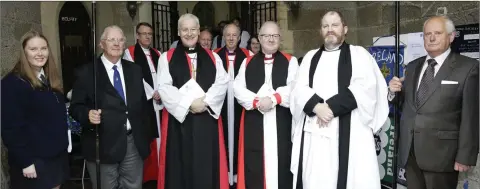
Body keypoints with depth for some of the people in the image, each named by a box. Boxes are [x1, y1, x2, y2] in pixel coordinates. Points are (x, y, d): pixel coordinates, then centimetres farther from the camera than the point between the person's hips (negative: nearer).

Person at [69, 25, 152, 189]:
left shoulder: (135, 70, 10)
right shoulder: (87, 72, -2)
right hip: (102, 145, -3)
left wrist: (146, 135, 11)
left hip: (134, 143, 4)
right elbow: (75, 107, -4)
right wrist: (88, 114, -25)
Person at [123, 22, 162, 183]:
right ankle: (142, 172, 6)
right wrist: (152, 93, -10)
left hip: (158, 101, 5)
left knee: (158, 135, 6)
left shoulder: (157, 54, 17)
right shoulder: (130, 52, 0)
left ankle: (157, 170, 16)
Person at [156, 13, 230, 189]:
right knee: (180, 164, 4)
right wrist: (188, 104, -14)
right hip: (178, 118, -1)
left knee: (207, 164, 4)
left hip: (207, 118, 1)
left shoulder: (213, 57, 12)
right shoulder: (167, 58, 6)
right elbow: (163, 87, -5)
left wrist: (205, 101, -14)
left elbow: (222, 83, 1)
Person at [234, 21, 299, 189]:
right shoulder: (248, 62, 13)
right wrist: (256, 101, -12)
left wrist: (274, 98, -19)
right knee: (254, 166, 4)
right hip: (253, 122, 2)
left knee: (279, 164, 1)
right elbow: (238, 89, 3)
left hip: (281, 122, -1)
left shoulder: (290, 61, 7)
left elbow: (294, 88, -6)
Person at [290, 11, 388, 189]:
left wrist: (332, 106, -15)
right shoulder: (310, 57, 18)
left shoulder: (359, 54, 8)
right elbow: (300, 89, 6)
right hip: (313, 130, 3)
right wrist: (317, 106, -14)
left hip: (348, 130, -3)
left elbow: (366, 87, -7)